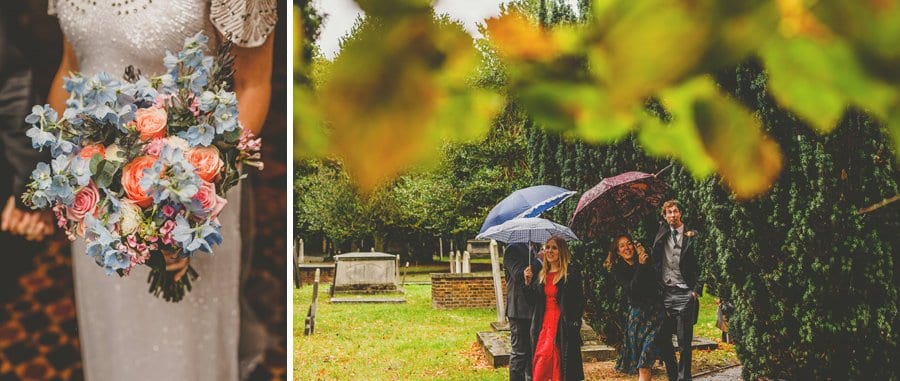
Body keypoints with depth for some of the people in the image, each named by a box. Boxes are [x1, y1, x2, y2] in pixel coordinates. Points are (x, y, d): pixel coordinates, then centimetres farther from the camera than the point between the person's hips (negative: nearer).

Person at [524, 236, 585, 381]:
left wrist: (575, 323, -13)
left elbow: (579, 302, -5)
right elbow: (532, 301, 14)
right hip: (543, 326, 5)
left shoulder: (571, 274, -4)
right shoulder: (541, 275, 14)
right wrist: (528, 282, 1)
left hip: (563, 327, -5)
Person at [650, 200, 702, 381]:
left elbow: (699, 266, 0)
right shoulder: (660, 234, 11)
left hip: (684, 293, -3)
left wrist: (697, 290, -7)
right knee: (663, 339, 5)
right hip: (665, 293, 3)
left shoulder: (692, 237, 2)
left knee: (684, 342, -1)